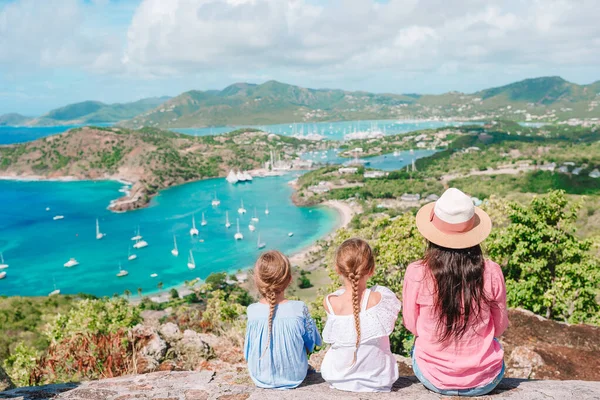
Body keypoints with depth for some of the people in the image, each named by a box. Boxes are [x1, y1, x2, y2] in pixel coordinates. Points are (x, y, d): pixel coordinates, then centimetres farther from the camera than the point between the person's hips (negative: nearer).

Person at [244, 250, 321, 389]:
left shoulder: (252, 311, -19)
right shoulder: (299, 309, -22)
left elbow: (247, 352, -3)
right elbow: (312, 342, -6)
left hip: (261, 379, 2)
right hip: (295, 377, -1)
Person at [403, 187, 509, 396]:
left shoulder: (416, 273, -20)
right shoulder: (491, 273, -18)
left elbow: (411, 325, -4)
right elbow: (500, 327, -2)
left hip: (434, 379, -1)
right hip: (485, 382, 1)